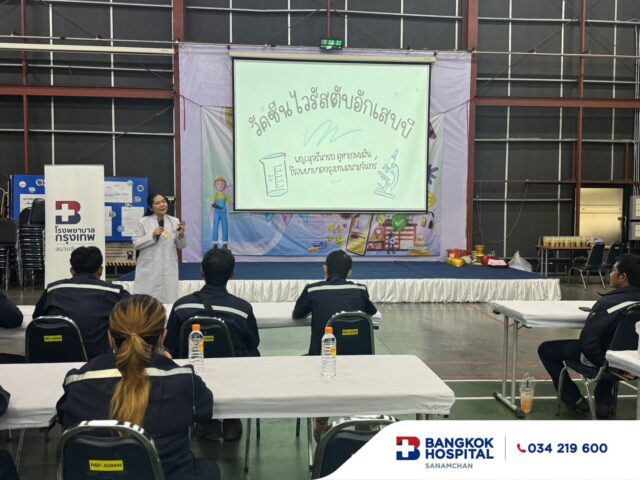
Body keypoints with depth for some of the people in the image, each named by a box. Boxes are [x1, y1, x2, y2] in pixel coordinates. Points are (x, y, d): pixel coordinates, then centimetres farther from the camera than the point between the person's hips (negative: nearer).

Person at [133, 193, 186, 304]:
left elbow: (181, 246, 9)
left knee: (168, 301, 6)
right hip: (149, 269, -2)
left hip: (168, 269, 2)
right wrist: (152, 235, -16)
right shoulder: (143, 222, -2)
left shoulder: (174, 221, 6)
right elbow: (136, 244, -4)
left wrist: (181, 235, -11)